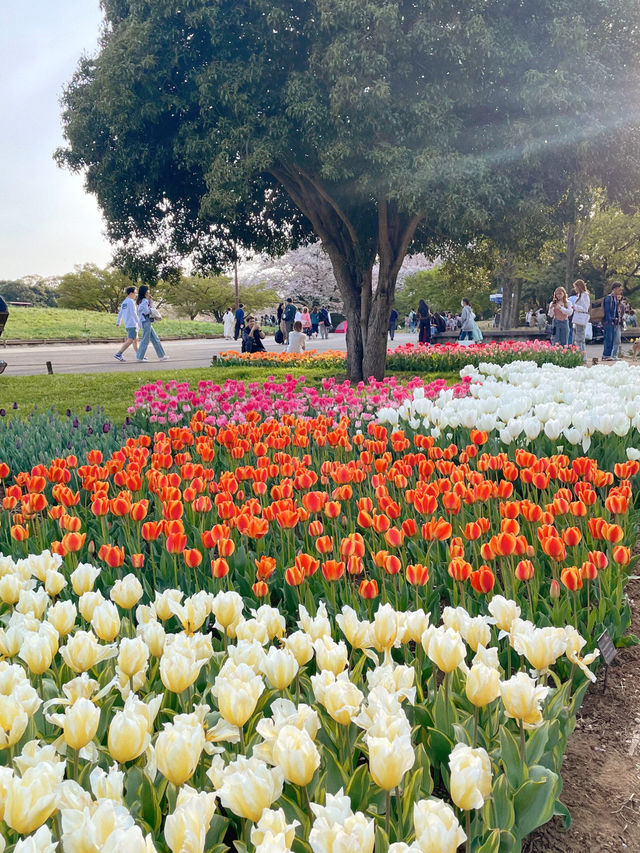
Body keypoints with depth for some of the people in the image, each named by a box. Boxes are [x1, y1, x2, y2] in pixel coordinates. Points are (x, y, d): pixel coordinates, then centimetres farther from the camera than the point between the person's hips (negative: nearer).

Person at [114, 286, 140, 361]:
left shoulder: (124, 302, 15)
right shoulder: (131, 301, -12)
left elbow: (120, 313, 16)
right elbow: (133, 313, -18)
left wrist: (118, 322, 18)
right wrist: (139, 322, -16)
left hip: (127, 325, 10)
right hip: (132, 325, -10)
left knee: (135, 340, 15)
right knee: (130, 340, -12)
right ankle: (118, 354, -18)